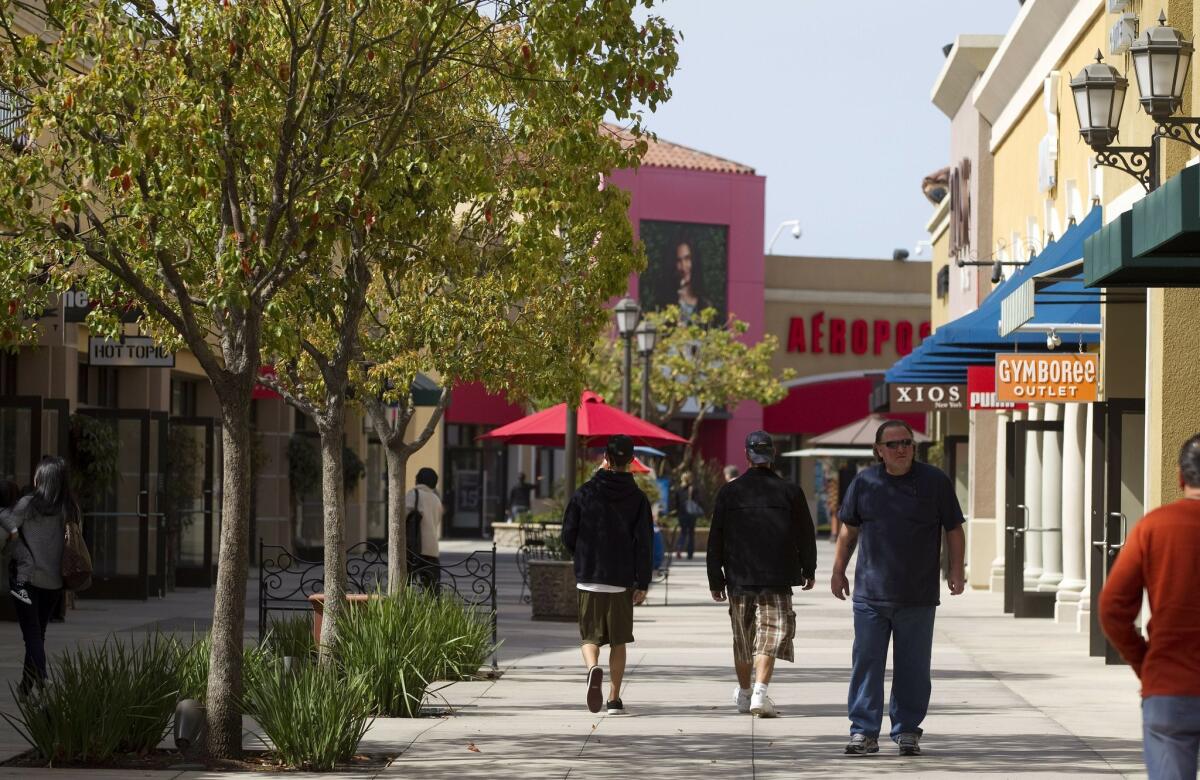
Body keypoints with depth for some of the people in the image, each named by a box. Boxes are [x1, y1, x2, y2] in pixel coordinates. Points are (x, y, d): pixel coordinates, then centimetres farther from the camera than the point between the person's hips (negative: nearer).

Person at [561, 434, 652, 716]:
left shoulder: (585, 492, -1)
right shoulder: (637, 498, -1)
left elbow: (568, 536, 1)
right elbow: (643, 544, -5)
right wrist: (642, 584, -2)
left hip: (588, 579, 0)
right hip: (622, 581, 0)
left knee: (590, 636, 6)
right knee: (618, 641, 11)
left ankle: (593, 667, -25)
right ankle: (614, 698, 10)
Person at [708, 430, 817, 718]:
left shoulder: (729, 492, 2)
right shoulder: (790, 492, -1)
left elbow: (715, 540, 3)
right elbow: (806, 535, 5)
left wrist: (715, 580, 9)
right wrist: (808, 570, 19)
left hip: (738, 578, 2)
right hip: (777, 580, -2)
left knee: (743, 638, 16)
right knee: (770, 635, -5)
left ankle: (744, 693, 30)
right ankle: (760, 692, -22)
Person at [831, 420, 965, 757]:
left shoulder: (935, 482, 2)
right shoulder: (864, 482, 6)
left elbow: (954, 530, 6)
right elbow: (849, 529, 15)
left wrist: (956, 570, -4)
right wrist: (838, 570, 12)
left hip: (918, 598, -1)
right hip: (870, 593, 1)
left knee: (913, 668, 5)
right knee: (866, 663, 0)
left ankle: (907, 731, 14)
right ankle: (864, 732, 5)